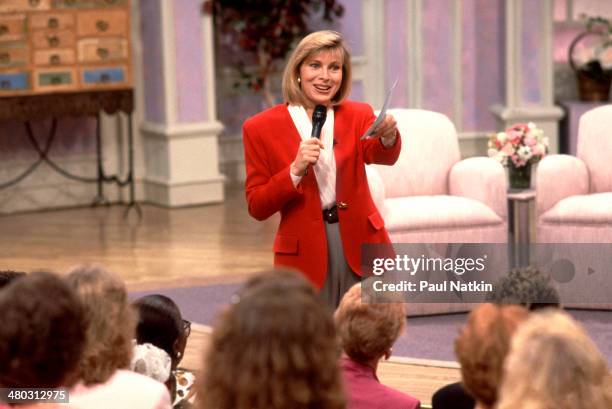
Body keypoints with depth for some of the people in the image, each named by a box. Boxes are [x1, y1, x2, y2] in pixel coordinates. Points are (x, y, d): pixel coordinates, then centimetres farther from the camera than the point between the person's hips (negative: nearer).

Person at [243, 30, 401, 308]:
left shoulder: (357, 115, 6)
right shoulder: (261, 128, 0)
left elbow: (381, 156, -15)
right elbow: (257, 207, -2)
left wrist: (388, 137, -37)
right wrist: (296, 170, -17)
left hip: (361, 247, 1)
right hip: (305, 254, -1)